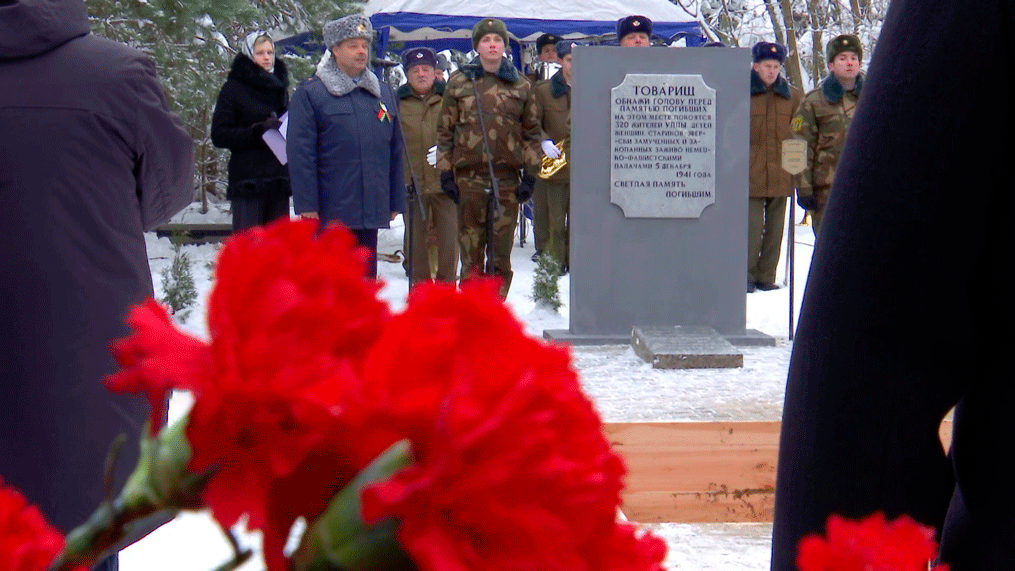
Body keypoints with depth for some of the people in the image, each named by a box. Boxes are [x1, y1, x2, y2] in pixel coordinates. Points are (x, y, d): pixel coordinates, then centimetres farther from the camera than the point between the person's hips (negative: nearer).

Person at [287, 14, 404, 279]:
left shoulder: (384, 93, 15)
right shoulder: (310, 93, -2)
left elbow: (395, 152, 17)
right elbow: (300, 153, -6)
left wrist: (395, 201, 13)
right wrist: (306, 205, -12)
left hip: (371, 210, 5)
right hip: (330, 211, -5)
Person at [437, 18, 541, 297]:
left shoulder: (521, 85, 8)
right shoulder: (458, 82, 6)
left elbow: (532, 131, 11)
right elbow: (445, 130, 8)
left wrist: (530, 174, 4)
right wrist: (446, 173, 2)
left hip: (508, 178, 1)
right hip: (469, 177, -1)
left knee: (501, 253, 4)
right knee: (471, 252, 2)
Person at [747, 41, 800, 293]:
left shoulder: (792, 96, 10)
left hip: (781, 175, 3)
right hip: (751, 175, -3)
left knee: (775, 228, 7)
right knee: (752, 227, -9)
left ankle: (766, 277, 16)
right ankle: (747, 276, 3)